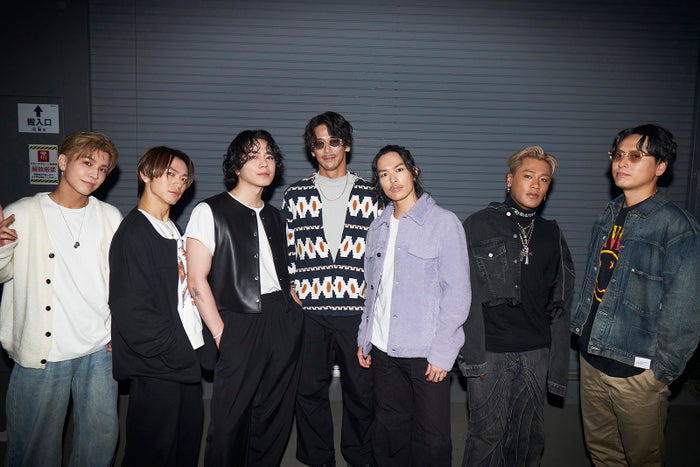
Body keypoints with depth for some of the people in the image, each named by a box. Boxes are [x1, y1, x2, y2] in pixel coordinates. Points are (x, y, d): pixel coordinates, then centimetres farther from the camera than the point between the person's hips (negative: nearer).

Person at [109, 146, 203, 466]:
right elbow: (131, 310, -20)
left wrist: (192, 346, 10)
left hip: (182, 357, 9)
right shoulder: (134, 233, -14)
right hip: (156, 367, -8)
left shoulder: (172, 229, 15)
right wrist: (175, 350, -15)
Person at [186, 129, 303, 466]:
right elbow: (197, 279, -7)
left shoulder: (275, 217, 14)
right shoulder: (210, 211, -3)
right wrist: (221, 334, -10)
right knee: (231, 424, 3)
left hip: (284, 325, 5)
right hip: (240, 327, -5)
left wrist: (293, 309, 5)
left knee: (274, 421, 13)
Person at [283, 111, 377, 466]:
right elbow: (286, 250, 10)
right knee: (309, 390, 10)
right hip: (308, 308, 1)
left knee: (361, 390, 7)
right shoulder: (295, 195, 9)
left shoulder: (370, 195, 7)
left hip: (358, 308, -1)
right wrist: (291, 291, 3)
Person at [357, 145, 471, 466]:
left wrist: (442, 353, -13)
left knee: (431, 440, 3)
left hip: (426, 353, -5)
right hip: (383, 349, 5)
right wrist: (365, 337, 11)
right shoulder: (378, 228, 11)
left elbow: (457, 292, -9)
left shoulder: (444, 222, -6)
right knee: (388, 434, 15)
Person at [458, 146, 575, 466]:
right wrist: (472, 354, -13)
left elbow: (560, 304, 12)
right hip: (489, 353, -4)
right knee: (486, 434, 3)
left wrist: (557, 363, 7)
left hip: (536, 354, 4)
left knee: (529, 438, 13)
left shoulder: (551, 234, 11)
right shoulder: (478, 225, -1)